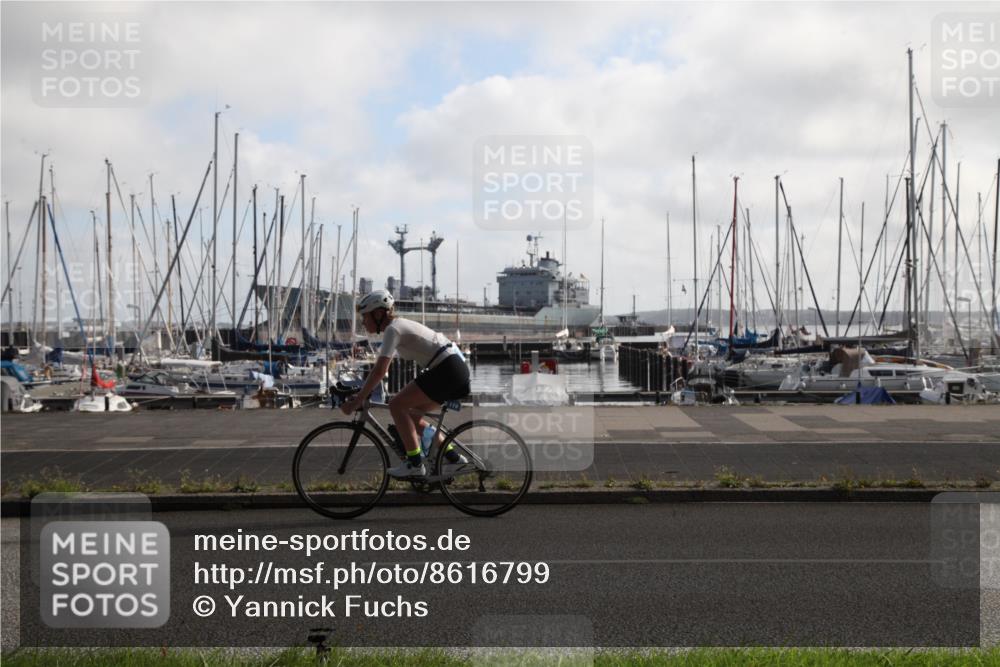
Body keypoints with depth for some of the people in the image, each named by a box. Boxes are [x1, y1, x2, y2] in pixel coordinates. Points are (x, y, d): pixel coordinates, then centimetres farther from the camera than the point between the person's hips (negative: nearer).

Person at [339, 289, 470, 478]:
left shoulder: (392, 329, -11)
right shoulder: (399, 326, 18)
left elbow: (379, 371, -18)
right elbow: (379, 369, 23)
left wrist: (356, 402, -14)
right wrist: (359, 394, 19)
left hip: (447, 369, -10)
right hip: (457, 368, 10)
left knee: (397, 405, -10)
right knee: (411, 415, 15)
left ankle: (415, 463, -9)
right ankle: (453, 458, 16)